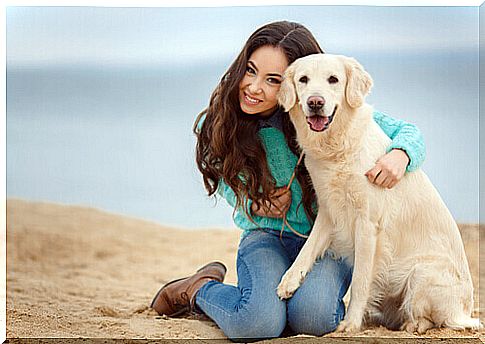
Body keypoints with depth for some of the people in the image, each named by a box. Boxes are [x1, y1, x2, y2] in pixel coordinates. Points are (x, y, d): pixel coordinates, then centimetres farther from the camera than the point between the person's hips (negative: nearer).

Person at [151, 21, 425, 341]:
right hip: (266, 237, 1)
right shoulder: (216, 126, -7)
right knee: (258, 323, -28)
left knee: (312, 317, -32)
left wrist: (399, 155, -31)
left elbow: (408, 132, -7)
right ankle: (199, 289, 4)